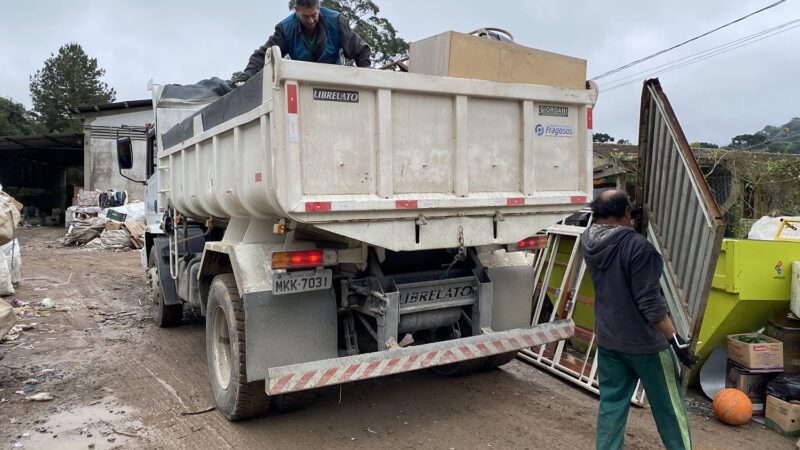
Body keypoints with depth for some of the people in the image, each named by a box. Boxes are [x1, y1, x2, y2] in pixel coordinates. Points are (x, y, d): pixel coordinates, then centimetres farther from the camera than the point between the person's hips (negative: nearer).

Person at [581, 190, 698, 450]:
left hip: (607, 339, 6)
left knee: (611, 404, 14)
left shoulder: (588, 241, -4)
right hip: (644, 341, -6)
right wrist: (675, 339, -14)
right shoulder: (636, 246, -23)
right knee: (668, 406, 13)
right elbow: (650, 303, -23)